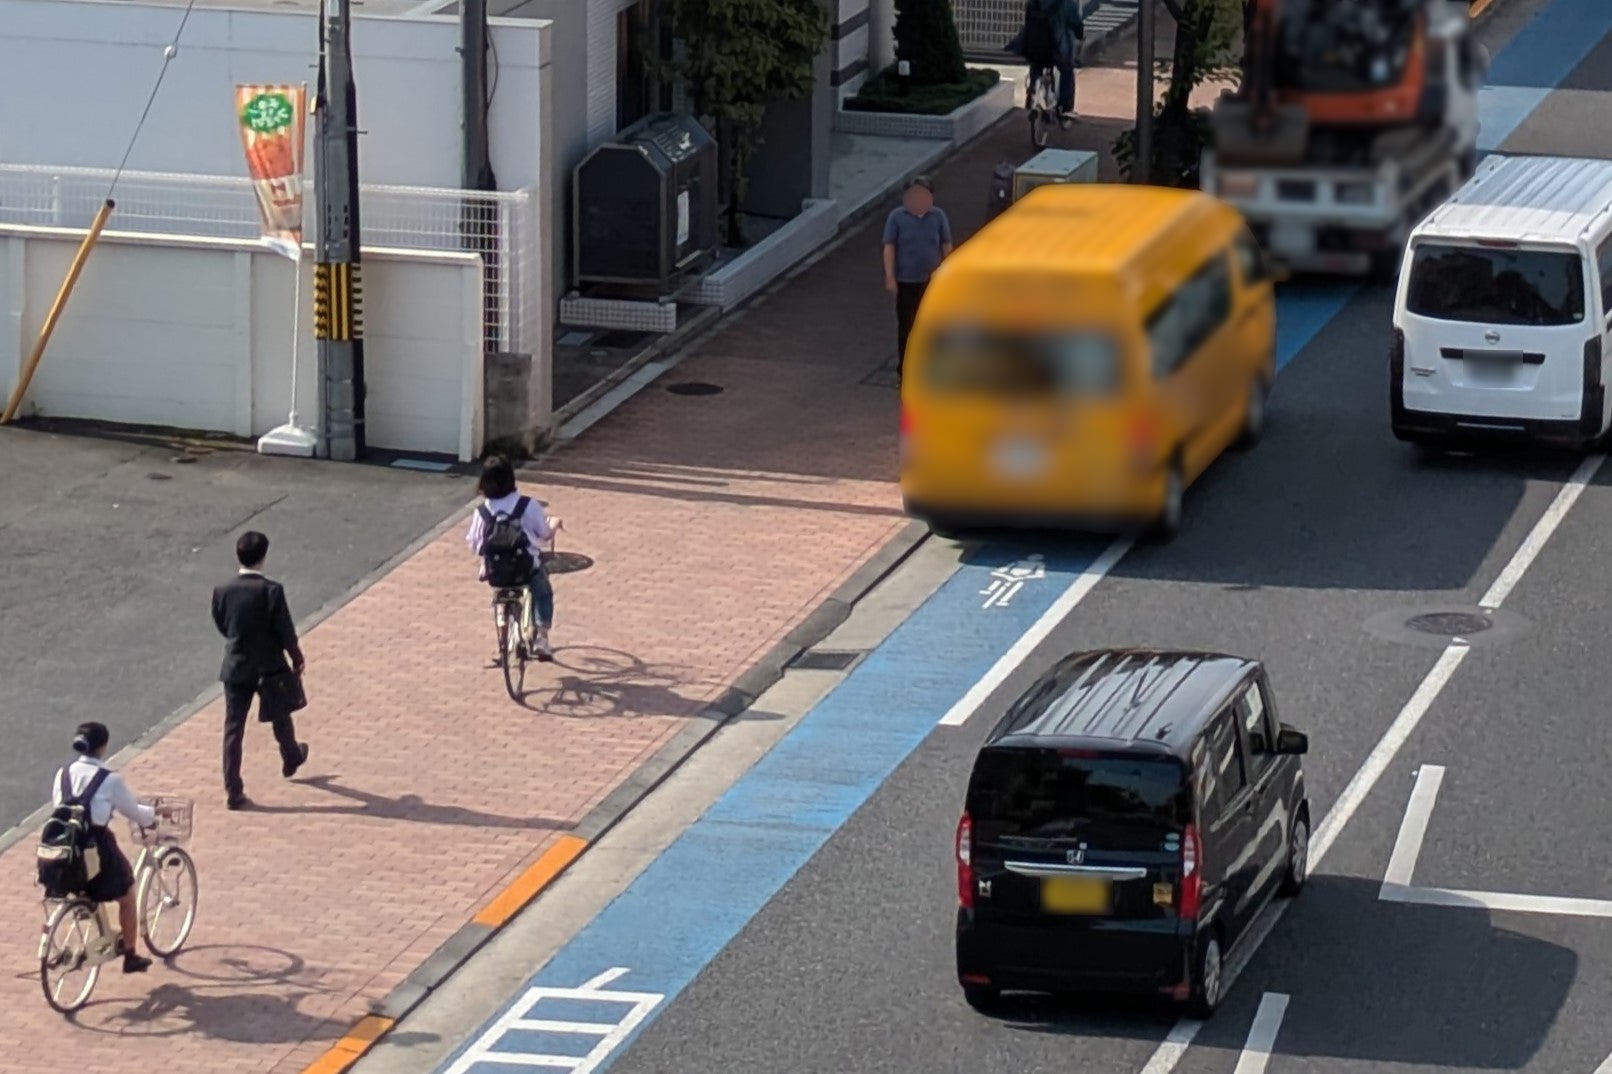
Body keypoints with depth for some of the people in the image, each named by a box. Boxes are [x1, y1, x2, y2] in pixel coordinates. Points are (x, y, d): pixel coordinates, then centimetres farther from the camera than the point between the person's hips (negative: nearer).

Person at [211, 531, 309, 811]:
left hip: (235, 668, 2)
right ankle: (291, 759, 50)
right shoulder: (271, 591, -20)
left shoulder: (222, 592, -8)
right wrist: (297, 658, 3)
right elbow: (285, 630, -14)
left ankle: (234, 792, 2)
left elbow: (221, 626, 6)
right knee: (280, 716, 26)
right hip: (269, 667, -2)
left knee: (233, 729, 5)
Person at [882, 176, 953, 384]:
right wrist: (890, 277, -9)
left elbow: (946, 247, 5)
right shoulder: (897, 217, -6)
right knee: (906, 327, 3)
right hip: (906, 281, -1)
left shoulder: (938, 216, -2)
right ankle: (904, 370, 12)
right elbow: (889, 247, -3)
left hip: (932, 281, 1)